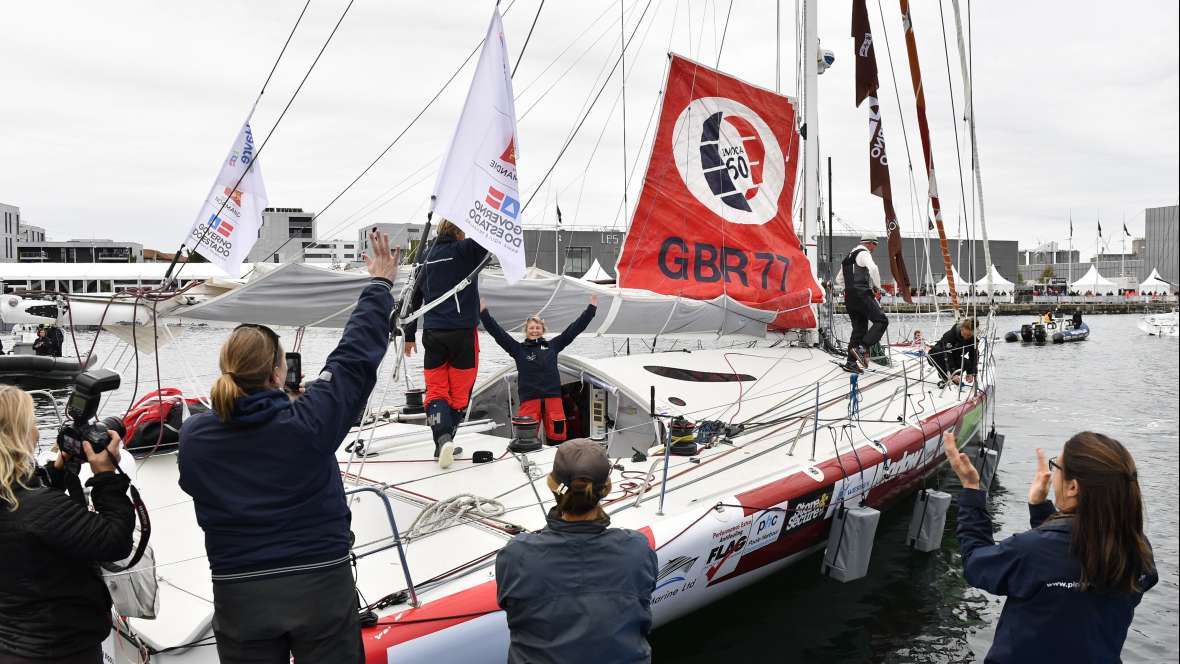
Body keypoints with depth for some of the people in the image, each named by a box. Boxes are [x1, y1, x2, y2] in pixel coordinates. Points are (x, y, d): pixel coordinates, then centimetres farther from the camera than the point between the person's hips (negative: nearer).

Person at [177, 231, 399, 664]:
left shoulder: (193, 437, -8)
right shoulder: (309, 421, -17)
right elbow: (356, 356, -7)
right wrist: (380, 285, 6)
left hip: (240, 597, 3)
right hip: (321, 588, -2)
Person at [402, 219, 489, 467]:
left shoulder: (428, 259, 15)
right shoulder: (464, 251, -3)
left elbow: (414, 298, 18)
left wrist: (409, 335, 25)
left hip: (433, 335, 4)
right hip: (463, 333, -4)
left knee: (436, 391, 5)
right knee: (460, 391, 7)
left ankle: (442, 438, -15)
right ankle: (445, 441, 8)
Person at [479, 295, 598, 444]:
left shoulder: (552, 346, 12)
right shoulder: (519, 349, 8)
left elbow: (574, 328, 13)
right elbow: (497, 332, 1)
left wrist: (592, 308, 12)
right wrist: (483, 312, -7)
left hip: (553, 398, 2)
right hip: (529, 400, -2)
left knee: (558, 435, 3)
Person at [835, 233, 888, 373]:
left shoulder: (848, 257, 24)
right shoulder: (864, 253, -3)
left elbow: (839, 279, 30)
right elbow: (873, 269, -23)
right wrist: (877, 288, -12)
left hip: (849, 298, 9)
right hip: (862, 294, -9)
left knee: (859, 328, 12)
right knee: (881, 321, -10)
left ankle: (851, 363, 9)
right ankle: (862, 348, -23)